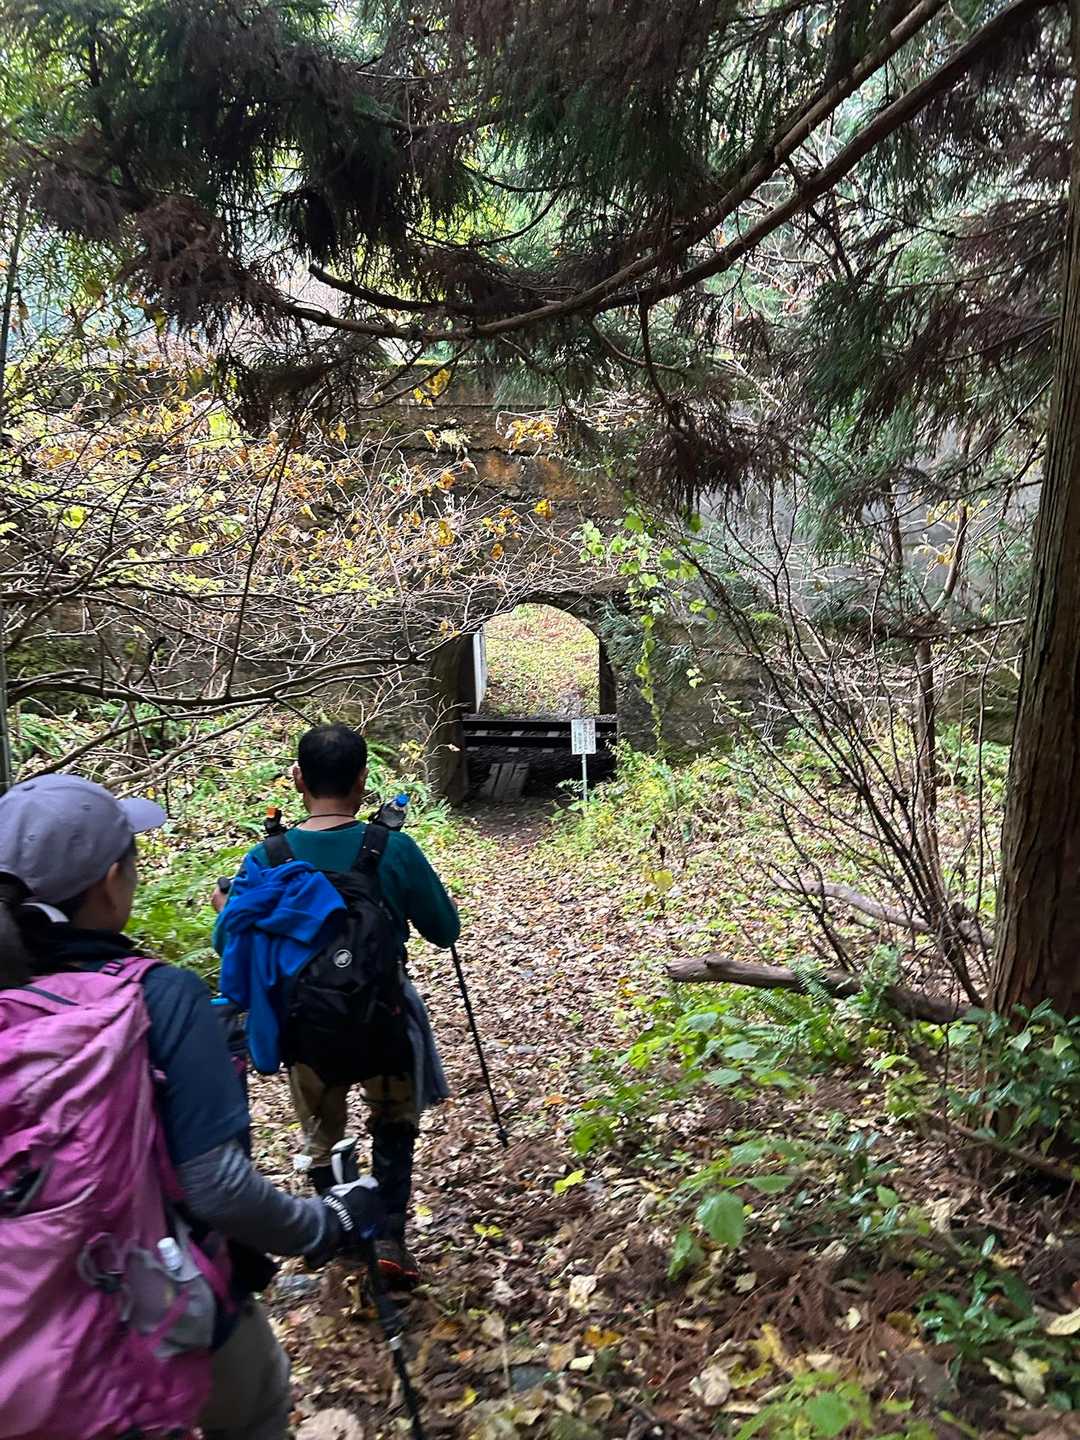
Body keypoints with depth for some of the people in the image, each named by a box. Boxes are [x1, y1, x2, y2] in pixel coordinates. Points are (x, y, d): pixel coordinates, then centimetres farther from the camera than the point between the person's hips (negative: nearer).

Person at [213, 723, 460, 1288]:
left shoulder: (265, 859, -13)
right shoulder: (394, 849, -18)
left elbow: (229, 945, -2)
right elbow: (446, 930, -7)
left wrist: (224, 910, 19)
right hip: (382, 1020, -1)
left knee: (322, 1139, 24)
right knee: (394, 1125, 24)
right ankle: (389, 1240, 16)